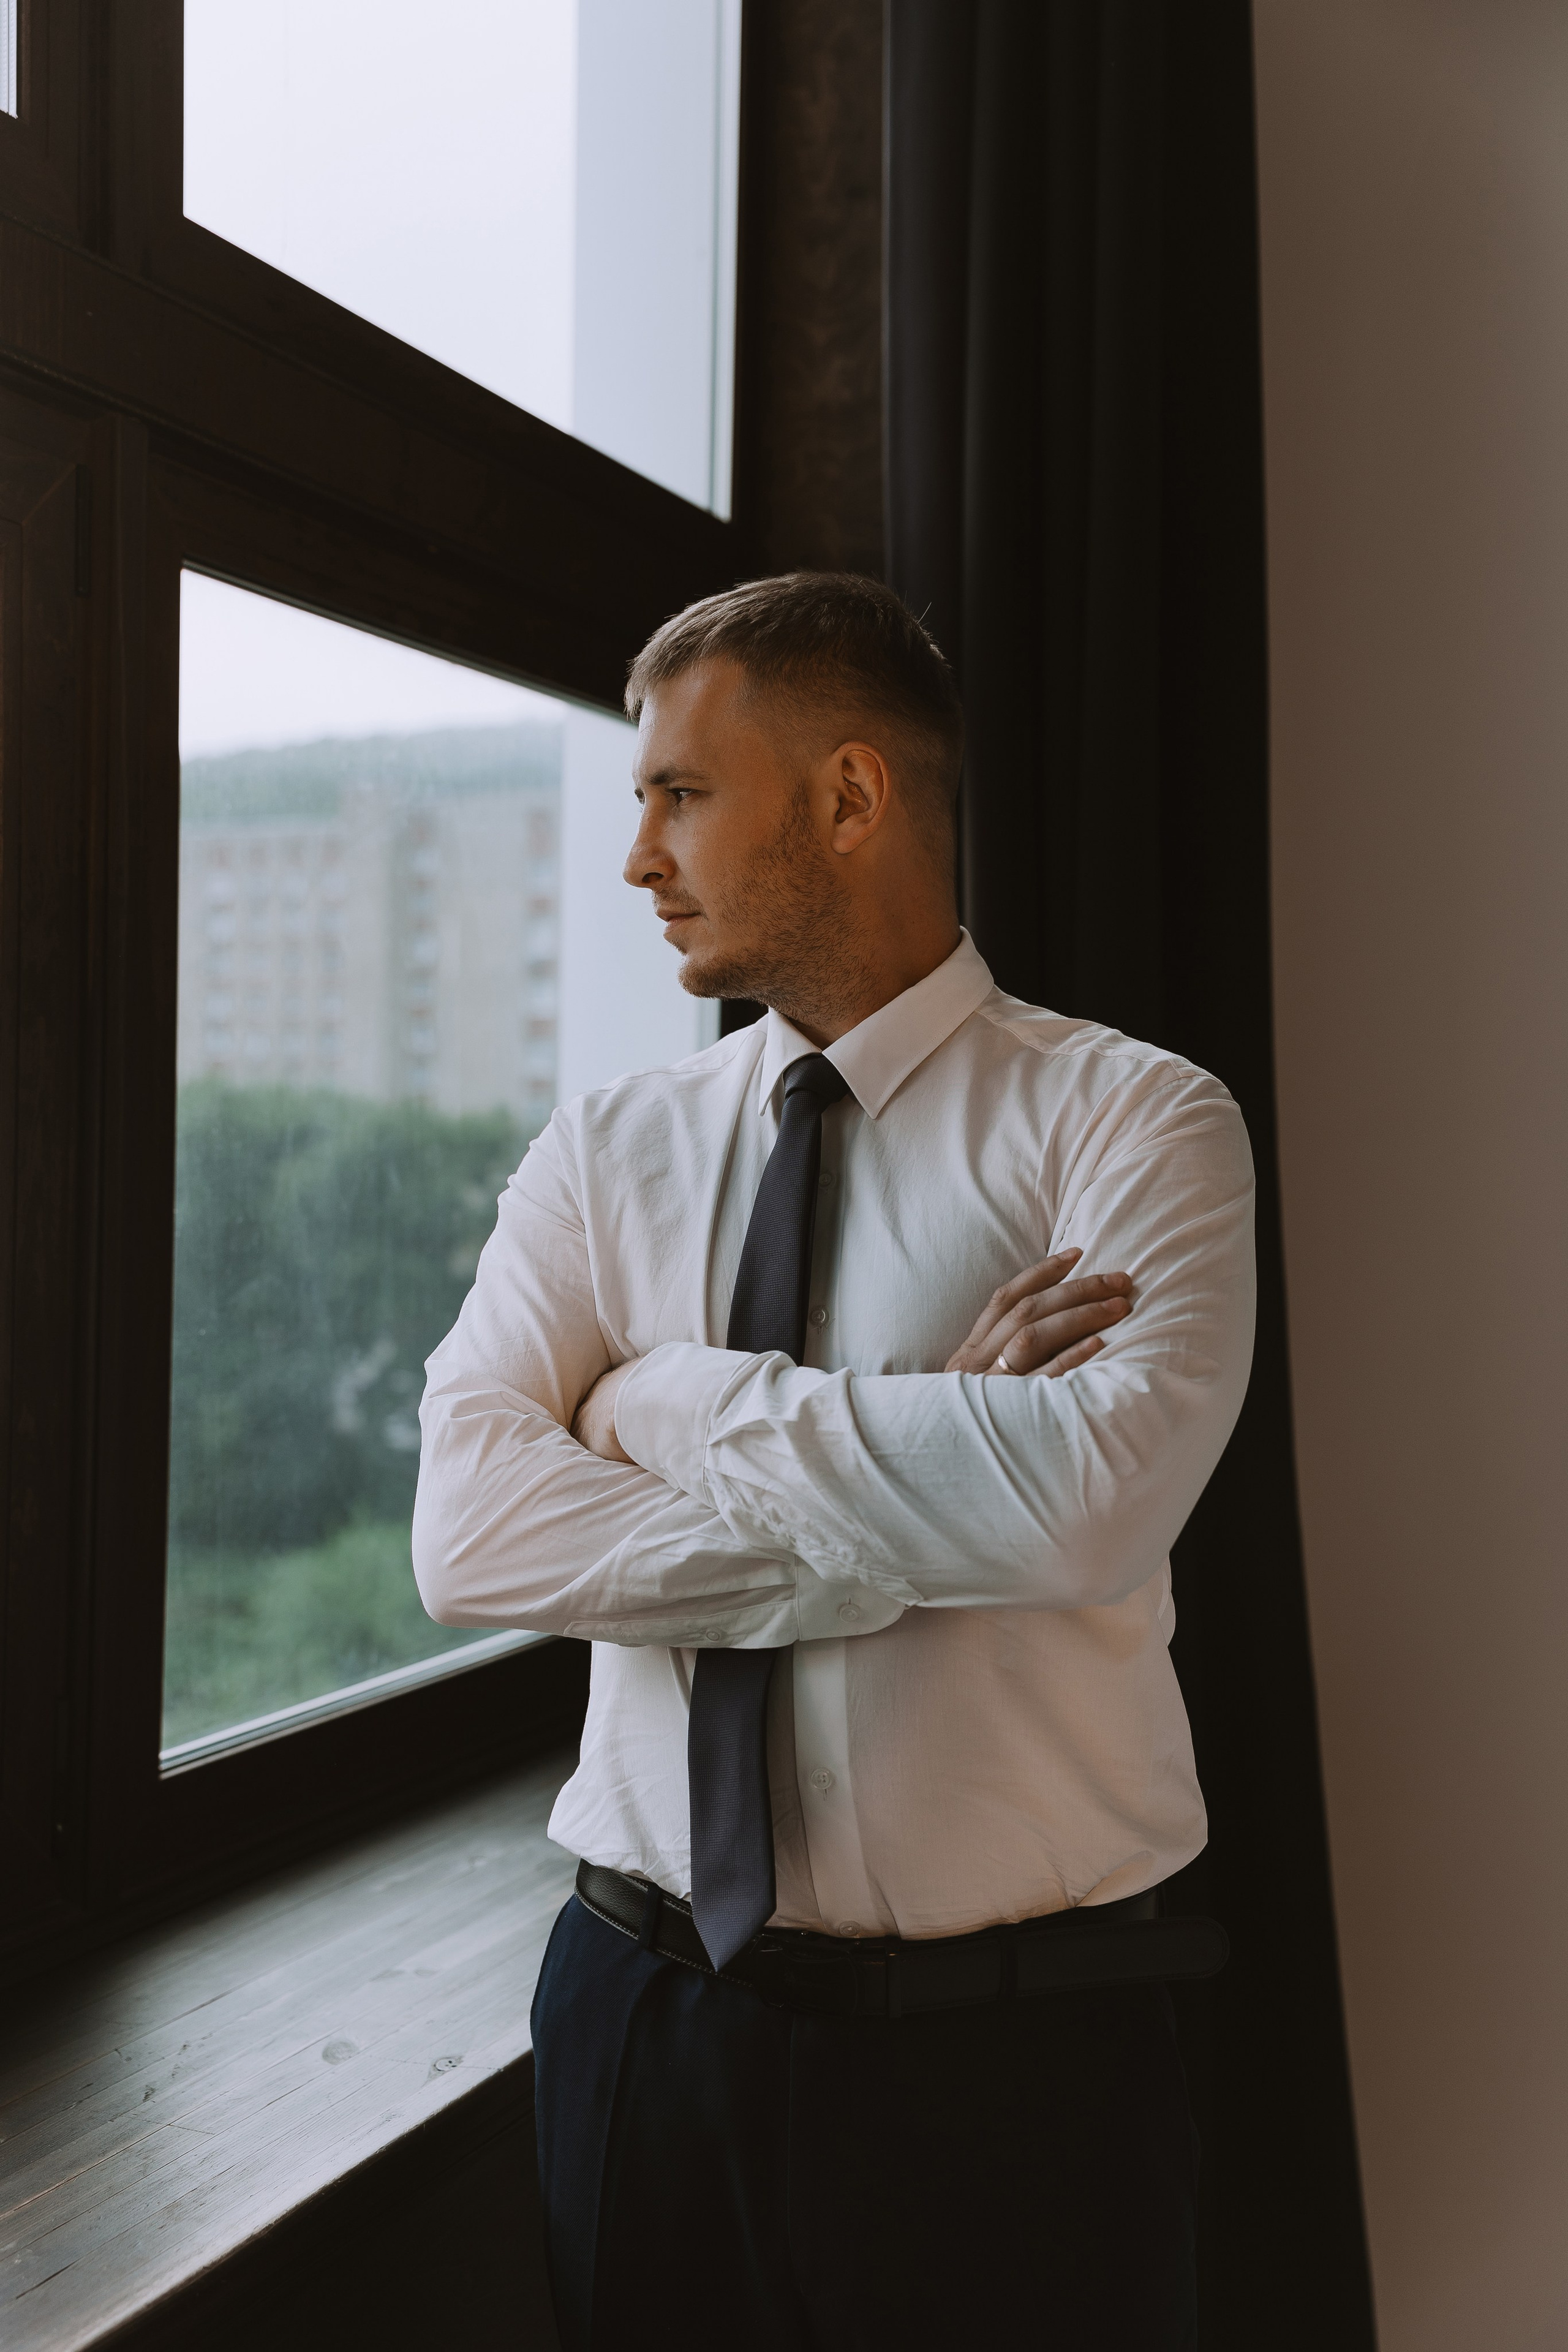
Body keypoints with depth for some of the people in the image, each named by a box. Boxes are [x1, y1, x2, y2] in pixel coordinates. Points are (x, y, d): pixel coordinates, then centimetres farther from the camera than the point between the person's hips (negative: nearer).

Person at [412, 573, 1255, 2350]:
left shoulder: (1132, 1121, -7)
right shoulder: (602, 1158, 4)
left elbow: (1095, 1499, -25)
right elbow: (469, 1532, -10)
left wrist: (681, 1398, -14)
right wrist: (921, 1466, -16)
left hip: (1011, 2061, -3)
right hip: (644, 2022, 3)